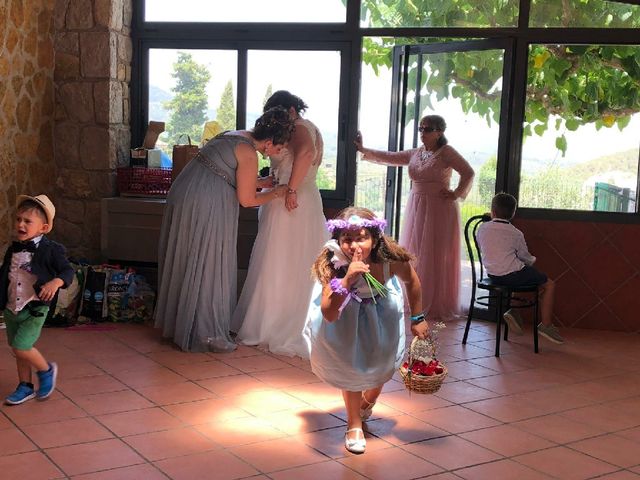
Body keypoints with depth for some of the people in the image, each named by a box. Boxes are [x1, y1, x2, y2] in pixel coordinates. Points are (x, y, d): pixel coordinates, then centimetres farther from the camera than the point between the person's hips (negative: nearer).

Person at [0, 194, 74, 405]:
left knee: (21, 347, -14)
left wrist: (56, 282, -32)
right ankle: (25, 387, 32)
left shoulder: (51, 250, -14)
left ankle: (46, 370, 14)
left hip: (34, 310, -6)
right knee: (19, 350, 15)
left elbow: (68, 271, -14)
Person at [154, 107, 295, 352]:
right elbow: (247, 200, -9)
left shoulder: (236, 136, 15)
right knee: (206, 267, -1)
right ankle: (206, 334, 6)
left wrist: (269, 181, 25)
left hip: (182, 196, 10)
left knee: (184, 263, 16)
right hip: (203, 206, -10)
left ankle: (178, 322, 28)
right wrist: (276, 193, 5)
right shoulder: (249, 154, -14)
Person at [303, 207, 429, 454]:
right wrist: (347, 281, -61)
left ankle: (367, 402, 53)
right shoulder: (333, 267, -41)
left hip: (381, 310, 2)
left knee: (380, 366, 16)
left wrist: (417, 318, -4)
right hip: (347, 317, -2)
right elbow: (329, 315, -48)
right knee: (350, 367, -2)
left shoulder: (390, 261, -37)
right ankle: (354, 425, 24)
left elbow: (412, 281, -12)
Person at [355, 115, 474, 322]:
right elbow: (389, 157, 10)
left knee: (435, 258, -3)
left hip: (439, 211, -6)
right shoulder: (415, 153, 10)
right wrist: (363, 150, 6)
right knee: (414, 256, 8)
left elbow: (468, 173, -9)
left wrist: (456, 194, -10)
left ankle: (437, 306, 6)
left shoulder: (446, 152, -7)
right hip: (416, 209, 7)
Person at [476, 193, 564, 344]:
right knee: (549, 284, 7)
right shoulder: (515, 233, -8)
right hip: (512, 273, -6)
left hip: (491, 273, 6)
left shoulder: (482, 228, 2)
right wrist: (532, 260, 24)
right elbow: (525, 257, 0)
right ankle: (545, 325, 5)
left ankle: (514, 312, 20)